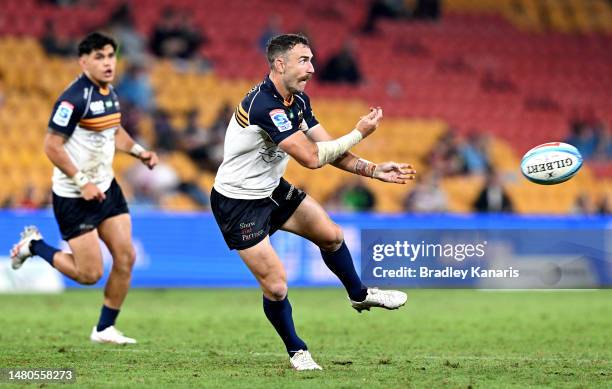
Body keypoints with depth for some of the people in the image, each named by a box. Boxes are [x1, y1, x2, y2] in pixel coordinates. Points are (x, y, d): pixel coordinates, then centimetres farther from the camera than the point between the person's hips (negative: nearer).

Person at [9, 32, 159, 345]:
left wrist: (138, 151, 7)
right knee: (90, 274, -6)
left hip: (106, 187, 8)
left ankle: (105, 328, 14)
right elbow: (51, 146, -20)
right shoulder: (74, 98, -20)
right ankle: (34, 245, 18)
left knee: (126, 257, 0)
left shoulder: (109, 93, 7)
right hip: (73, 197, -8)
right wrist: (82, 182, -22)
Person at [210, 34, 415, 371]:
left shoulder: (298, 100, -1)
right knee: (276, 286, -8)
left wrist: (373, 170, -8)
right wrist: (358, 133, -22)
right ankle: (296, 350, 17)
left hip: (271, 190, 9)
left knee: (331, 235, 12)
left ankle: (359, 295, 39)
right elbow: (311, 157, -31)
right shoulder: (264, 105, -31)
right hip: (238, 203, -9)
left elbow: (328, 149, 3)